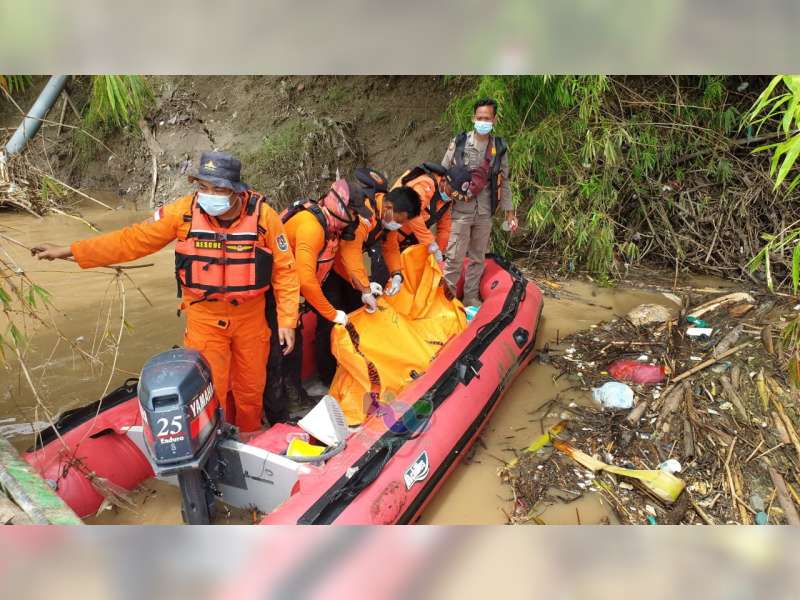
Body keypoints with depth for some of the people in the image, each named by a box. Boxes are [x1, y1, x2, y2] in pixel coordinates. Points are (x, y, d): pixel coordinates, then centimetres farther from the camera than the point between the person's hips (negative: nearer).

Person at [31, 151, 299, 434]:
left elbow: (284, 269, -9)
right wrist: (69, 250, -5)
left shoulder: (263, 214, -15)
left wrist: (287, 320, -10)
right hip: (204, 316, 0)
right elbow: (133, 239, -5)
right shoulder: (183, 211, -13)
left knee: (250, 387, 16)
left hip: (250, 315, 0)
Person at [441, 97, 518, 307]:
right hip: (460, 210, -3)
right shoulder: (459, 142, -2)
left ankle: (471, 297, 23)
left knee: (478, 258, 11)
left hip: (484, 212, 3)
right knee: (455, 257, -5)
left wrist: (509, 212, 8)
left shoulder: (500, 148, 5)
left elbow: (503, 183, 10)